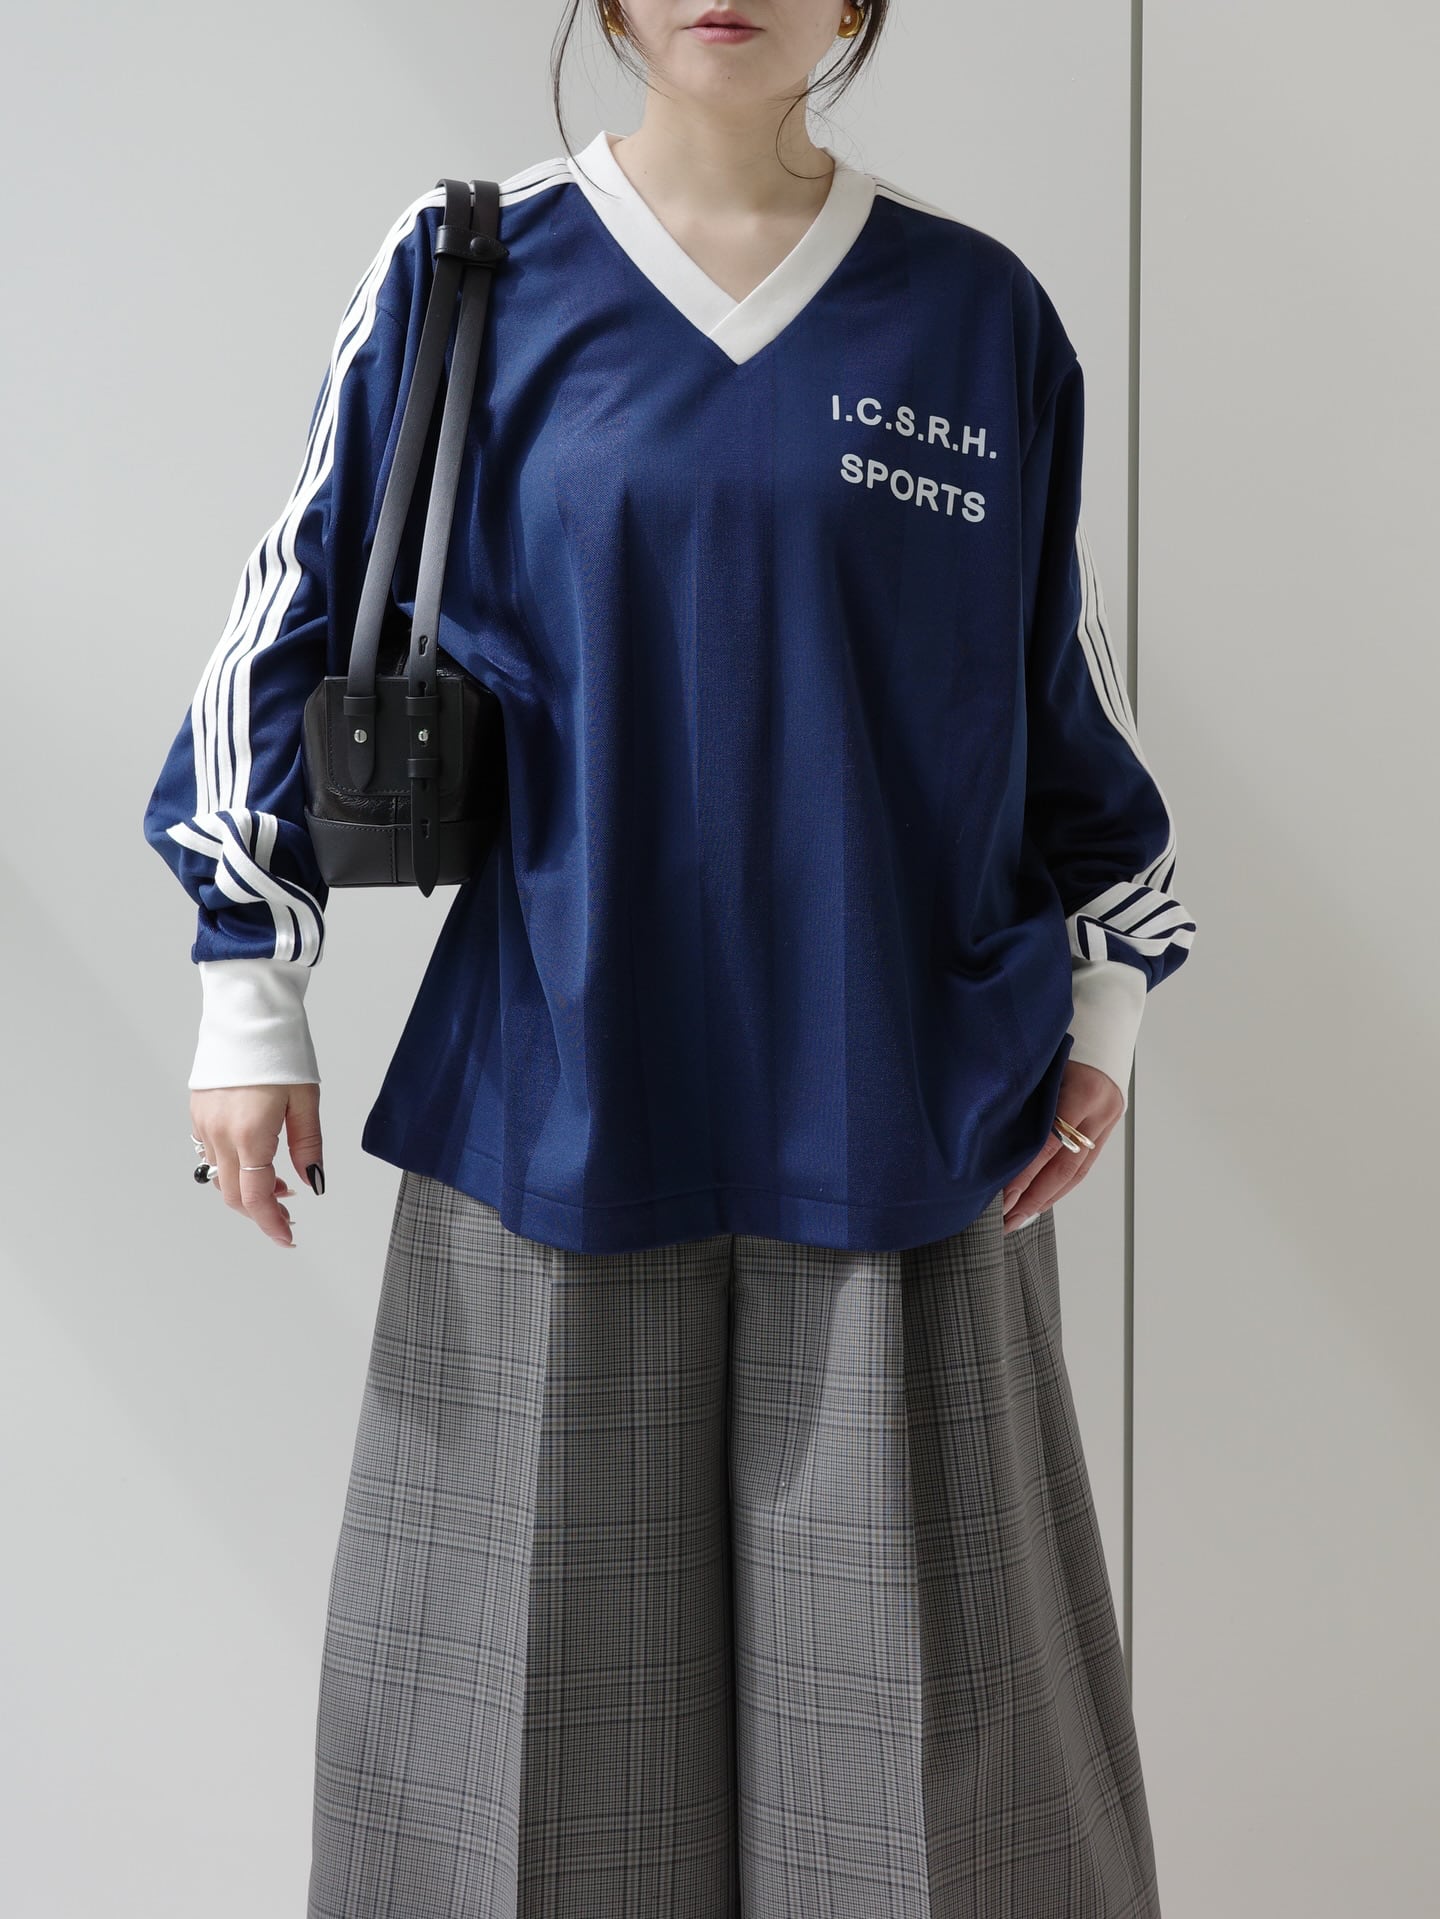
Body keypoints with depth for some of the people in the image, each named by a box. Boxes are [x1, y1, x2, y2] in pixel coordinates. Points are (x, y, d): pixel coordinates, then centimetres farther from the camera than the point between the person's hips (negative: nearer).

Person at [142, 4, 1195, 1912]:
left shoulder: (978, 314, 6)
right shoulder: (469, 281, 2)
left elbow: (1065, 679, 13)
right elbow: (299, 626, 5)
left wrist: (1106, 1000, 11)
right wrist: (250, 995, 2)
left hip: (898, 1099, 1)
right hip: (563, 1094, -1)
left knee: (913, 1673, 8)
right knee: (550, 1648, 8)